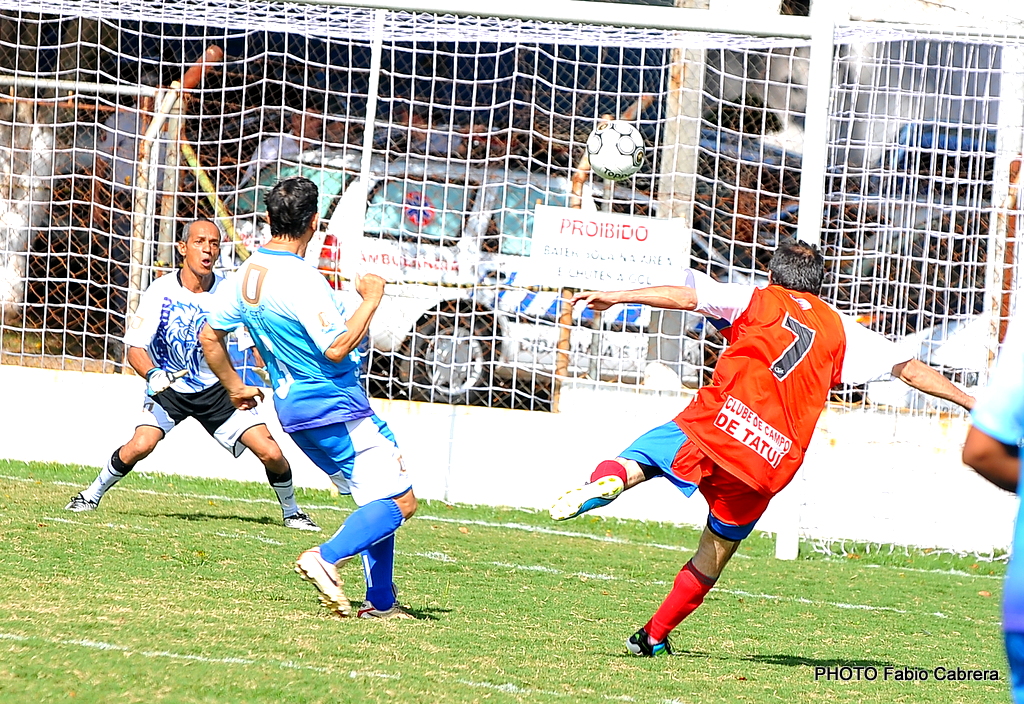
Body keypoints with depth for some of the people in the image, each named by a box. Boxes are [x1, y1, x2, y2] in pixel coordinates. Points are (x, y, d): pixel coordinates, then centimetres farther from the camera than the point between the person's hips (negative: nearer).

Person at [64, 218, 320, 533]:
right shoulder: (161, 291, -17)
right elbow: (135, 347, -16)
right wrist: (152, 375, -37)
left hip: (217, 389, 2)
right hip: (168, 387, -2)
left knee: (271, 453, -9)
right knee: (140, 445, -25)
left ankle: (291, 512, 17)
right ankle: (92, 495, 0)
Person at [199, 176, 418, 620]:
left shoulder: (248, 275, 6)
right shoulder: (301, 279, -21)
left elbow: (209, 336, 16)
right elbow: (336, 349, -24)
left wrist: (234, 386, 28)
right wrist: (370, 301, -13)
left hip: (293, 407, 9)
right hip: (336, 404, -9)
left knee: (375, 503, 18)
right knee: (399, 502, -8)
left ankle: (381, 601, 13)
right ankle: (327, 558, -25)